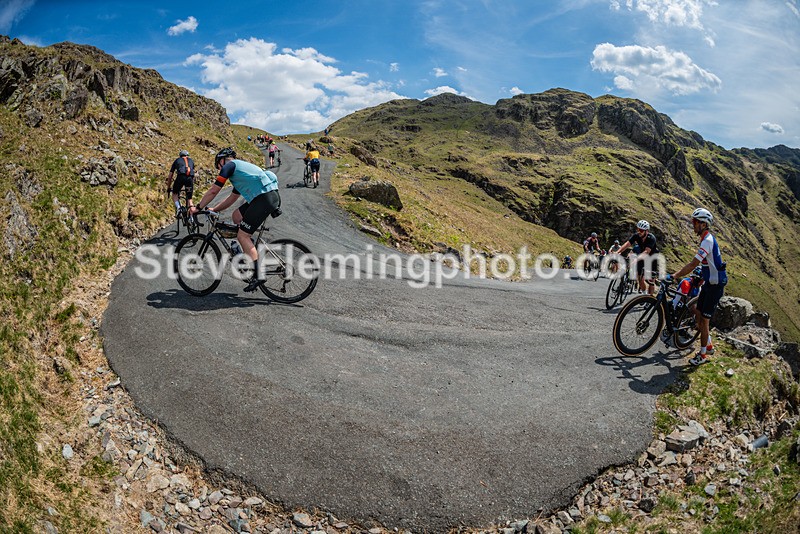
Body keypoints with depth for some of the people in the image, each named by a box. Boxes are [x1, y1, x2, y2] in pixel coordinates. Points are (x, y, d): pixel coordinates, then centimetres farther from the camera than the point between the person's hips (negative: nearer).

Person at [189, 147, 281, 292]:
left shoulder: (229, 165, 6)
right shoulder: (241, 167, 33)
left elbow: (213, 191, 5)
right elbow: (232, 198, 37)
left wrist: (198, 208, 16)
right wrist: (213, 209, 36)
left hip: (265, 197, -9)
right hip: (272, 195, 9)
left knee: (242, 236, -5)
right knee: (237, 216, 22)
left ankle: (257, 275, -8)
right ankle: (249, 255, 22)